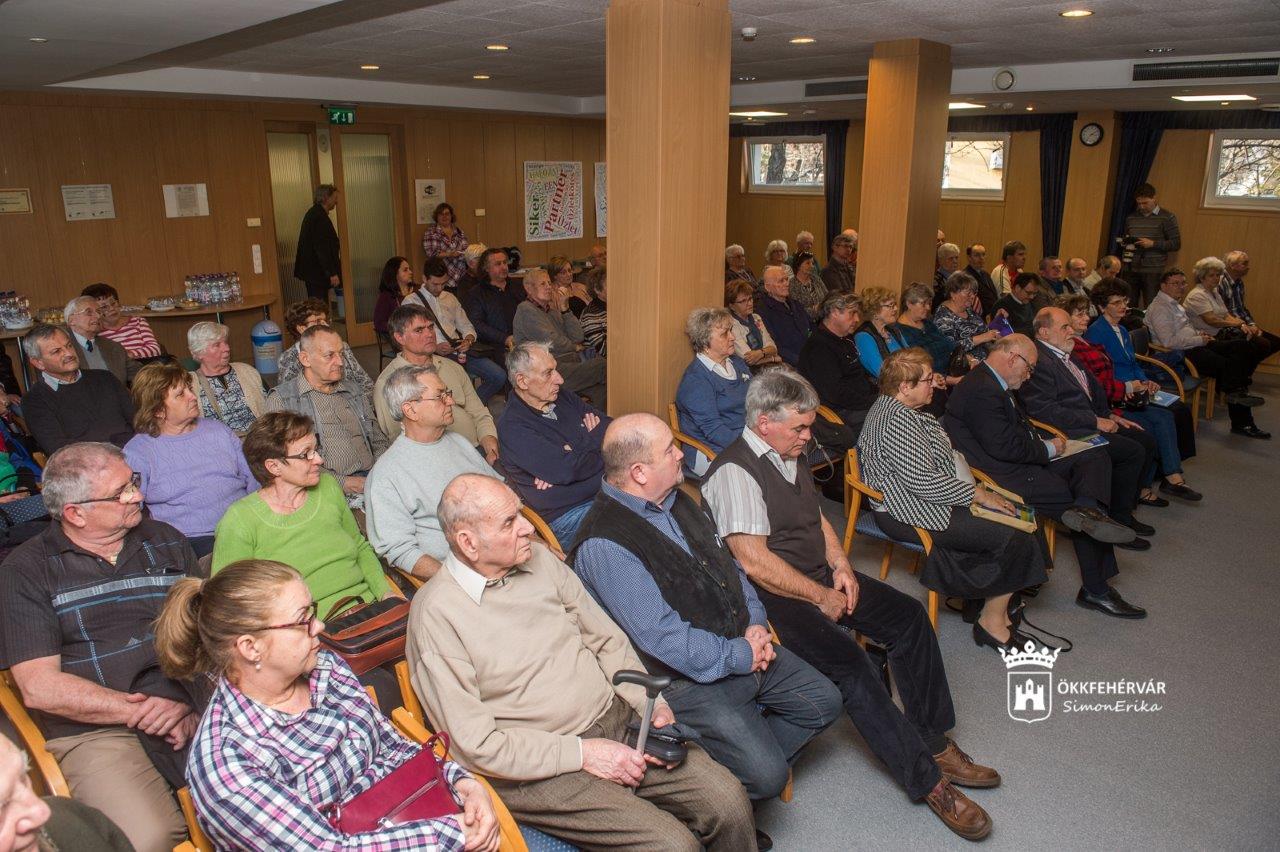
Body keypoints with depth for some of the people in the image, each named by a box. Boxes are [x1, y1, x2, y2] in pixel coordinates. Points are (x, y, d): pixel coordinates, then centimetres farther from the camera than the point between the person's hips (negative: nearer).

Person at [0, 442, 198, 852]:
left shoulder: (166, 542, 14)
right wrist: (143, 710, -11)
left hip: (197, 711, 3)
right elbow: (39, 688, -4)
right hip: (98, 729, -2)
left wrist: (201, 708, -8)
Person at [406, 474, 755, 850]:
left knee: (730, 801, -8)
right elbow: (477, 745, -14)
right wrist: (581, 754, -15)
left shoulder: (540, 558, 4)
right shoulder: (436, 612, -14)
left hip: (618, 719, 6)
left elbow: (607, 640, 11)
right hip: (539, 769, -5)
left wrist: (653, 704, -3)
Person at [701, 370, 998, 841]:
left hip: (822, 579, 10)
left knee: (909, 615, -1)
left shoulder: (789, 456, 10)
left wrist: (840, 565, 2)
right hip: (775, 596, -9)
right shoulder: (734, 472, -19)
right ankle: (928, 781, -11)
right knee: (851, 664, -26)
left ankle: (934, 743, 8)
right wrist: (822, 597, -15)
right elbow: (754, 560, -23)